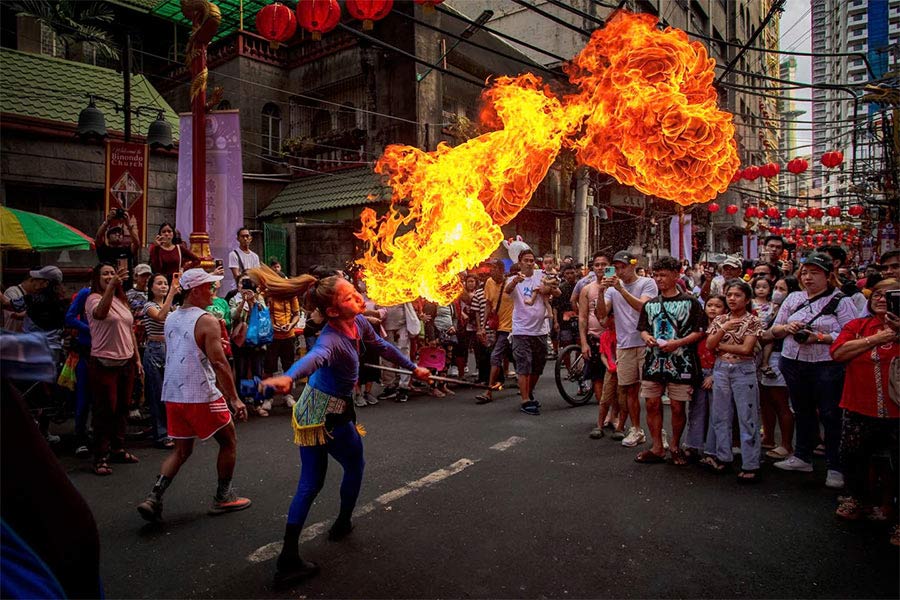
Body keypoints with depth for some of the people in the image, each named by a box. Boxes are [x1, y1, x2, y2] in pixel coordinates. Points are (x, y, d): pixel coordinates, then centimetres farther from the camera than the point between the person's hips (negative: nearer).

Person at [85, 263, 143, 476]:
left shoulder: (122, 301, 14)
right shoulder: (94, 299, -9)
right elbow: (100, 312, -34)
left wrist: (137, 359, 17)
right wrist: (111, 286, -46)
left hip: (126, 362, 7)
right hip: (105, 363, -7)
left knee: (122, 408, 13)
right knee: (105, 411, -4)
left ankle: (118, 449, 26)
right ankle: (100, 458, 4)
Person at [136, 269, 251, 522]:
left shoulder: (170, 319, 11)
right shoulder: (207, 321, -14)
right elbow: (218, 363, -20)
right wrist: (235, 398, -17)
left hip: (172, 394, 7)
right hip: (202, 396, -7)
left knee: (182, 450, 17)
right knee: (229, 441, 11)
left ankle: (153, 498, 3)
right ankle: (223, 497, 19)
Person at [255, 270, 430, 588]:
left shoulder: (359, 323, -5)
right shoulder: (331, 339, -30)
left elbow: (383, 347, 12)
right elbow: (314, 357, -54)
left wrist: (413, 368, 24)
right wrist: (287, 377, -75)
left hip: (312, 411, 7)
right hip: (329, 416, -7)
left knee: (310, 483, 11)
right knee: (355, 466, 19)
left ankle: (289, 560, 15)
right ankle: (342, 524, 43)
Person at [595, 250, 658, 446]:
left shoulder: (647, 283, -2)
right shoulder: (613, 287, 10)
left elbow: (642, 307, -19)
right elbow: (602, 314, 0)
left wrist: (620, 289, -24)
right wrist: (601, 292, -14)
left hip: (646, 343, -4)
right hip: (624, 345, 4)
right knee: (631, 390, 11)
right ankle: (636, 431, 21)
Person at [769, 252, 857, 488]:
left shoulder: (841, 301, -4)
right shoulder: (793, 299, 10)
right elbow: (774, 330, 13)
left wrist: (819, 338, -22)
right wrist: (786, 328, -8)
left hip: (827, 366, -5)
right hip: (793, 364, 5)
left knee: (830, 415, 1)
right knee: (802, 412, 16)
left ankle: (835, 467, 13)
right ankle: (803, 457, 30)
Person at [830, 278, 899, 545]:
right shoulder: (857, 326, 8)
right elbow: (838, 352, -7)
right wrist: (874, 339, -13)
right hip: (860, 409, 3)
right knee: (852, 456, 13)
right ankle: (858, 498, 38)